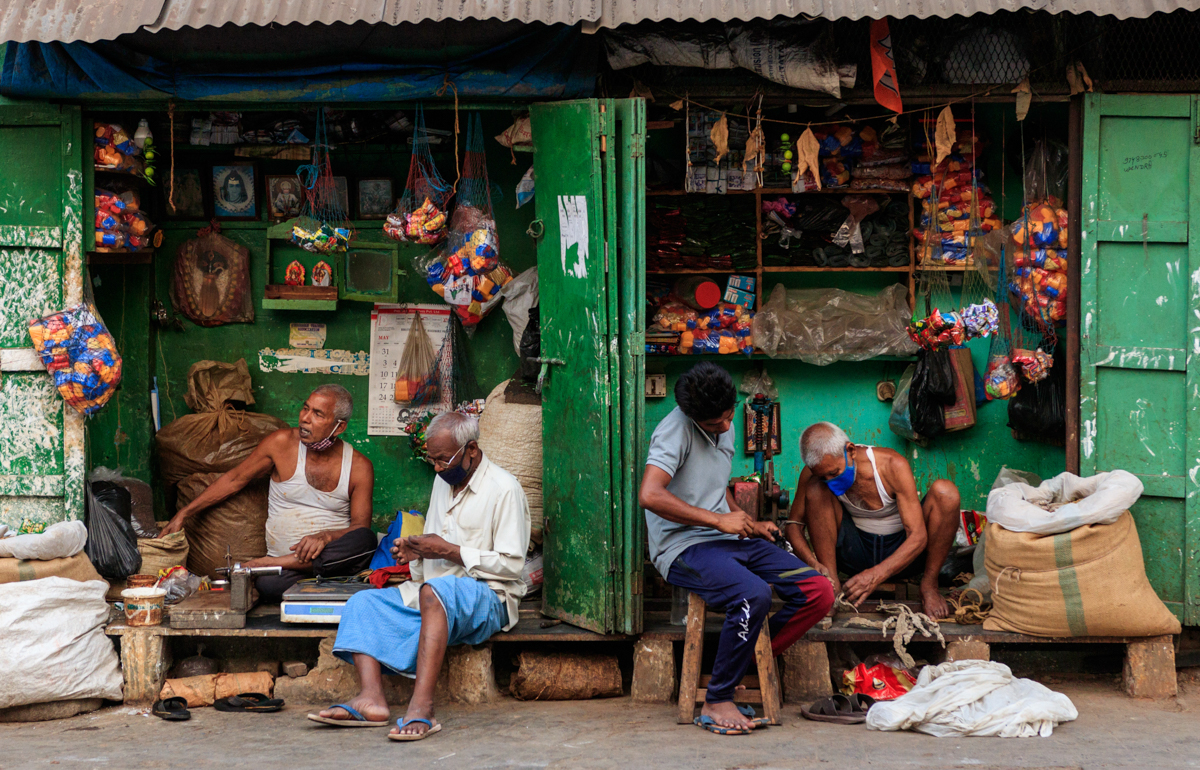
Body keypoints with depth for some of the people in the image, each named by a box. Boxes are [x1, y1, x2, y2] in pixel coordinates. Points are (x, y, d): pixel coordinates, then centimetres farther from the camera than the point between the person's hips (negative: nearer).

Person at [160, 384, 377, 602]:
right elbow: (234, 480, 10)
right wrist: (183, 514, 6)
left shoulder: (359, 467, 1)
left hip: (333, 556, 3)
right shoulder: (283, 443, 2)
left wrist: (325, 536, -25)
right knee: (268, 584, -40)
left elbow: (361, 526, -3)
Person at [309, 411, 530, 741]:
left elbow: (511, 564, -13)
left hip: (487, 597, -8)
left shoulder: (504, 488, -6)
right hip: (431, 594, 8)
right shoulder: (444, 482, 19)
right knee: (363, 603, -10)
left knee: (435, 590, -40)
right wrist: (415, 552, 3)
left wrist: (449, 551, -15)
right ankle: (371, 697, -32)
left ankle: (422, 707, -50)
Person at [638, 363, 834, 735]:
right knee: (754, 594, -36)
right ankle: (716, 702, -21)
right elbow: (650, 495, -26)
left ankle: (743, 666, -5)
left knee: (819, 592, -9)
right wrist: (719, 520, -20)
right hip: (684, 547, -8)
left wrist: (750, 525, 14)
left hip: (729, 541, 8)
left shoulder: (725, 432, 17)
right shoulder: (676, 429, -11)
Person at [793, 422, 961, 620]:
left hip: (900, 553, -1)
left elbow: (918, 537, -26)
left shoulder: (893, 465, -24)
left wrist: (877, 575, -41)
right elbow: (794, 524, -10)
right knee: (815, 490, -21)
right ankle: (830, 582, -23)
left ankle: (929, 584, -17)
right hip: (856, 553, 2)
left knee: (945, 492, -27)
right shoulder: (814, 472, -16)